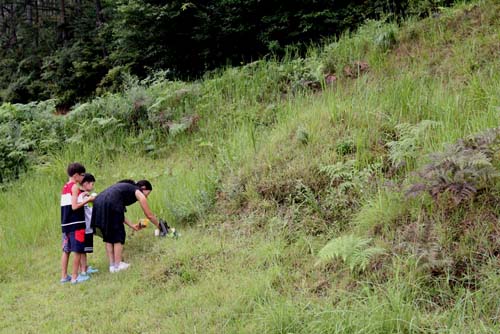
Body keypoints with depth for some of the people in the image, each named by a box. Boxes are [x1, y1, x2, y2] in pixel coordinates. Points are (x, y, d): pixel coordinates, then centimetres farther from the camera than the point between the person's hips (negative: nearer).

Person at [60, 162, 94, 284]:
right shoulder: (75, 186, -11)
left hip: (66, 223, 8)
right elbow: (74, 206, -17)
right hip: (76, 223, -8)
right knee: (77, 250, -2)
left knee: (66, 250, 12)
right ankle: (75, 277, 1)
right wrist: (87, 200, -10)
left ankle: (64, 276, 17)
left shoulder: (65, 187, 14)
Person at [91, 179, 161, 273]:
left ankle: (112, 265, 19)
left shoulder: (126, 187, 33)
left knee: (108, 237, 17)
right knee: (118, 236, 7)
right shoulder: (139, 193, 12)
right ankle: (117, 265, 11)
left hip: (98, 203, 8)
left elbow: (119, 211, 35)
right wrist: (159, 226, 32)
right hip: (110, 204, -8)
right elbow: (149, 215, 16)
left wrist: (131, 225, 37)